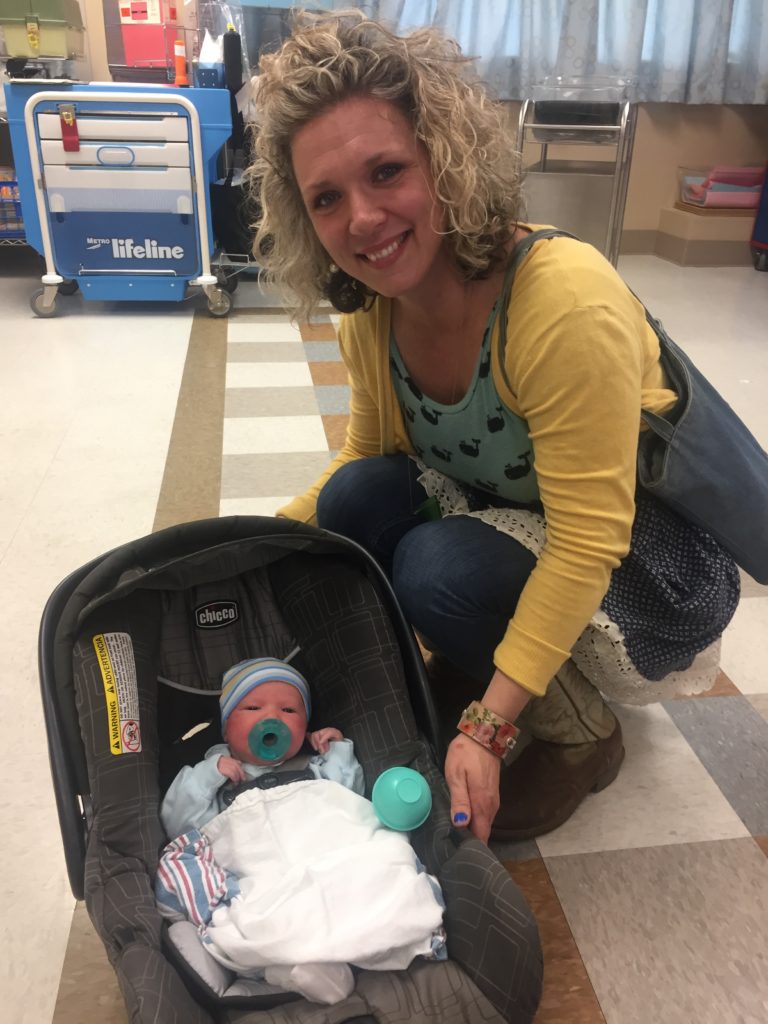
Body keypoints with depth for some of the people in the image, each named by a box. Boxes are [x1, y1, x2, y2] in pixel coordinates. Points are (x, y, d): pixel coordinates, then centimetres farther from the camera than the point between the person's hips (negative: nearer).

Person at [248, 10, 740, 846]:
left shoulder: (567, 301, -31)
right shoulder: (371, 303, -10)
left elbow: (588, 544, -29)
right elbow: (367, 452, 4)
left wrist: (489, 728, -30)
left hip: (643, 562, -5)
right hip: (500, 519, 6)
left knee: (441, 571, -30)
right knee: (355, 499, -17)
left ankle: (583, 735, 0)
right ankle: (456, 676, 8)